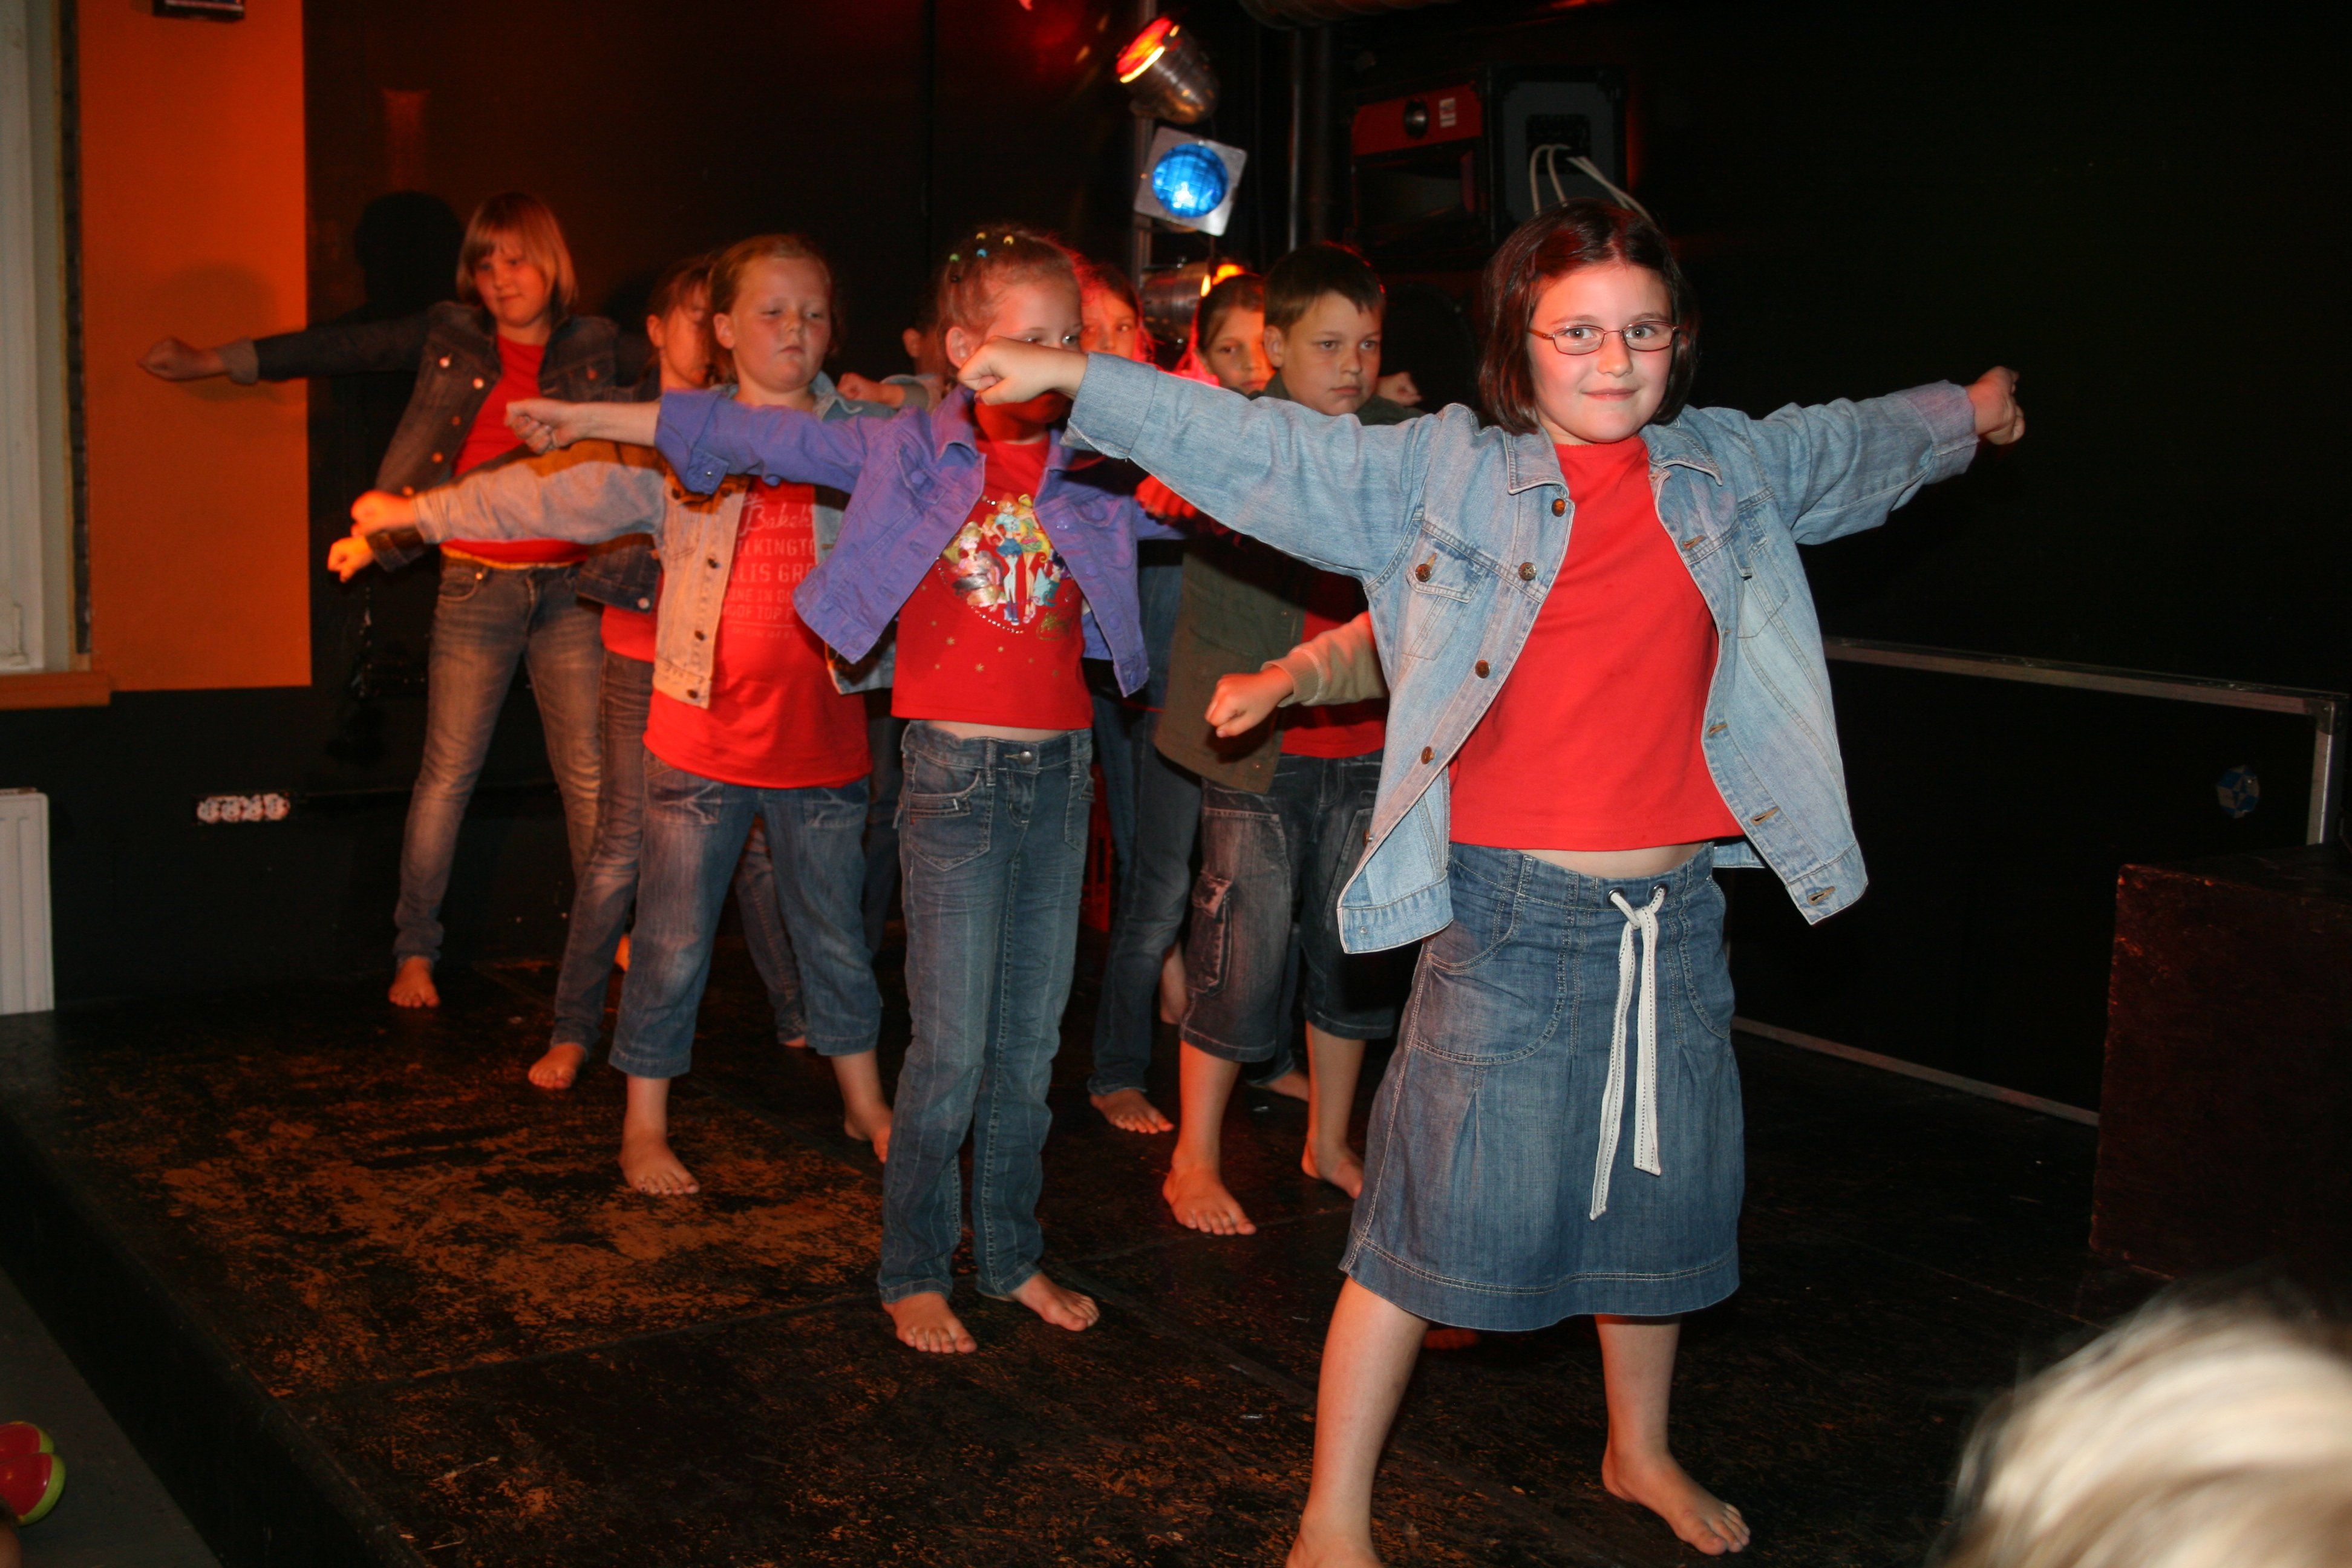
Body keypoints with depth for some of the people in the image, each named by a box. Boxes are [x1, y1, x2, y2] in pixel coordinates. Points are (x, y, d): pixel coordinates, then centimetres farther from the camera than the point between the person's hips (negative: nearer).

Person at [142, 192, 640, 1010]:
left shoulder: (595, 347, 6)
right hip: (475, 589, 0)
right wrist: (211, 360, 8)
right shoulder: (450, 336, 6)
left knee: (588, 775, 4)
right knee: (447, 774, 2)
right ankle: (415, 952, 12)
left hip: (569, 589, 0)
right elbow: (339, 348, 8)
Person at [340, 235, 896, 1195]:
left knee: (835, 932, 15)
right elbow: (557, 496, 1)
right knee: (674, 941, 5)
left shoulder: (858, 439, 4)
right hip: (703, 740, -2)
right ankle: (645, 1127, 20)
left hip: (822, 738, 2)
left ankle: (865, 1104, 33)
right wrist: (414, 514, 2)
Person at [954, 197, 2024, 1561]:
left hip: (1674, 912, 5)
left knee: (1658, 1195, 20)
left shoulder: (1731, 467, 9)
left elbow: (1850, 446, 29)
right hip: (1515, 909, -5)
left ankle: (1641, 1454, 45)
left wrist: (1960, 415, 46)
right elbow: (1265, 450, -5)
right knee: (1437, 1210, -1)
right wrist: (1072, 377, -10)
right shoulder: (1446, 473, -3)